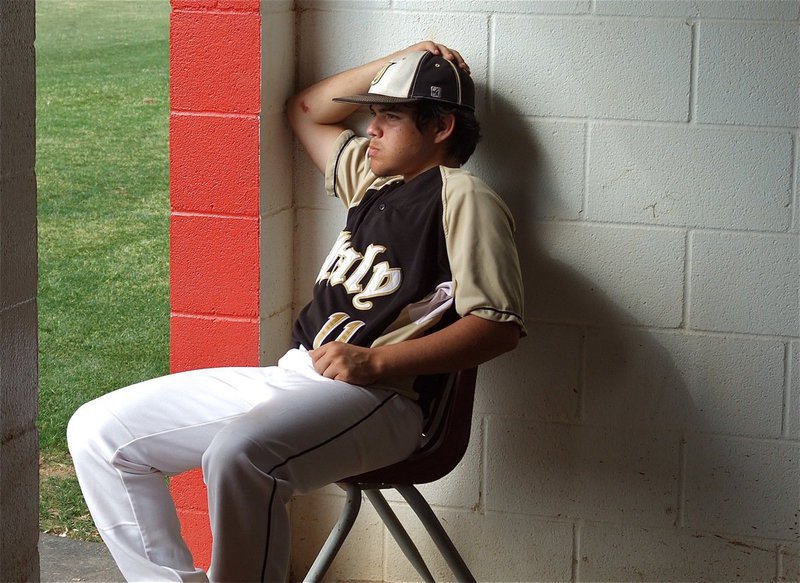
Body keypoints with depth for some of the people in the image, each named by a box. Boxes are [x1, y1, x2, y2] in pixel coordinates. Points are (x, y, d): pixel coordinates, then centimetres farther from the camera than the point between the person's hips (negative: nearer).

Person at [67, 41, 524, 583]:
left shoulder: (462, 198, -3)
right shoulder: (372, 174, 22)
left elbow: (499, 325, -13)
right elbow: (305, 110, 37)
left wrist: (377, 361, -19)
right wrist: (398, 62, 25)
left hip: (377, 396, -9)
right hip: (292, 375, 9)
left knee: (239, 454, -40)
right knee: (98, 431, 0)